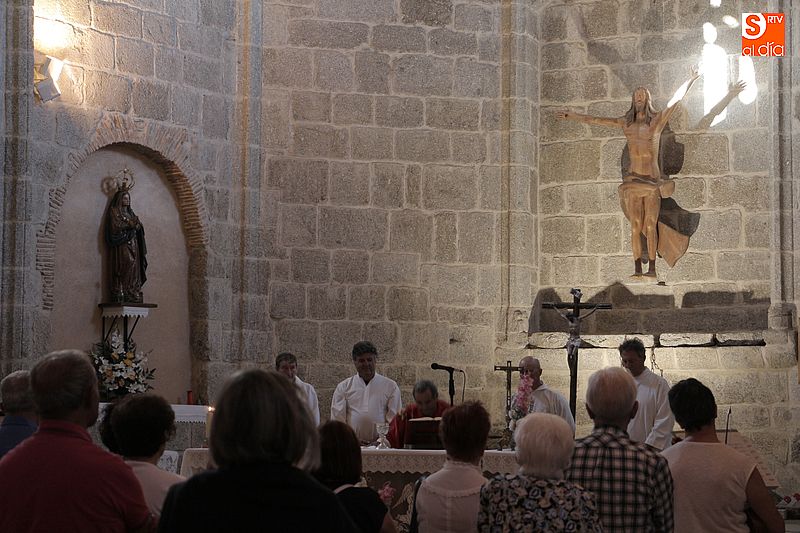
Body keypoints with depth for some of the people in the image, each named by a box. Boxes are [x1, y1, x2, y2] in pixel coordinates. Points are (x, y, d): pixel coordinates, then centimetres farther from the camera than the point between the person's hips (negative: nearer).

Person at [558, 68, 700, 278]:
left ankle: (652, 268, -4)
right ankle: (637, 268, -7)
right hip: (633, 181, 2)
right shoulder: (625, 123, 11)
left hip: (653, 181, -2)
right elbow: (595, 120, 16)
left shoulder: (657, 119, 4)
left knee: (650, 225, -4)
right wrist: (572, 116, 19)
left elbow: (676, 99, -5)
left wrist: (691, 81, -14)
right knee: (636, 226, -5)